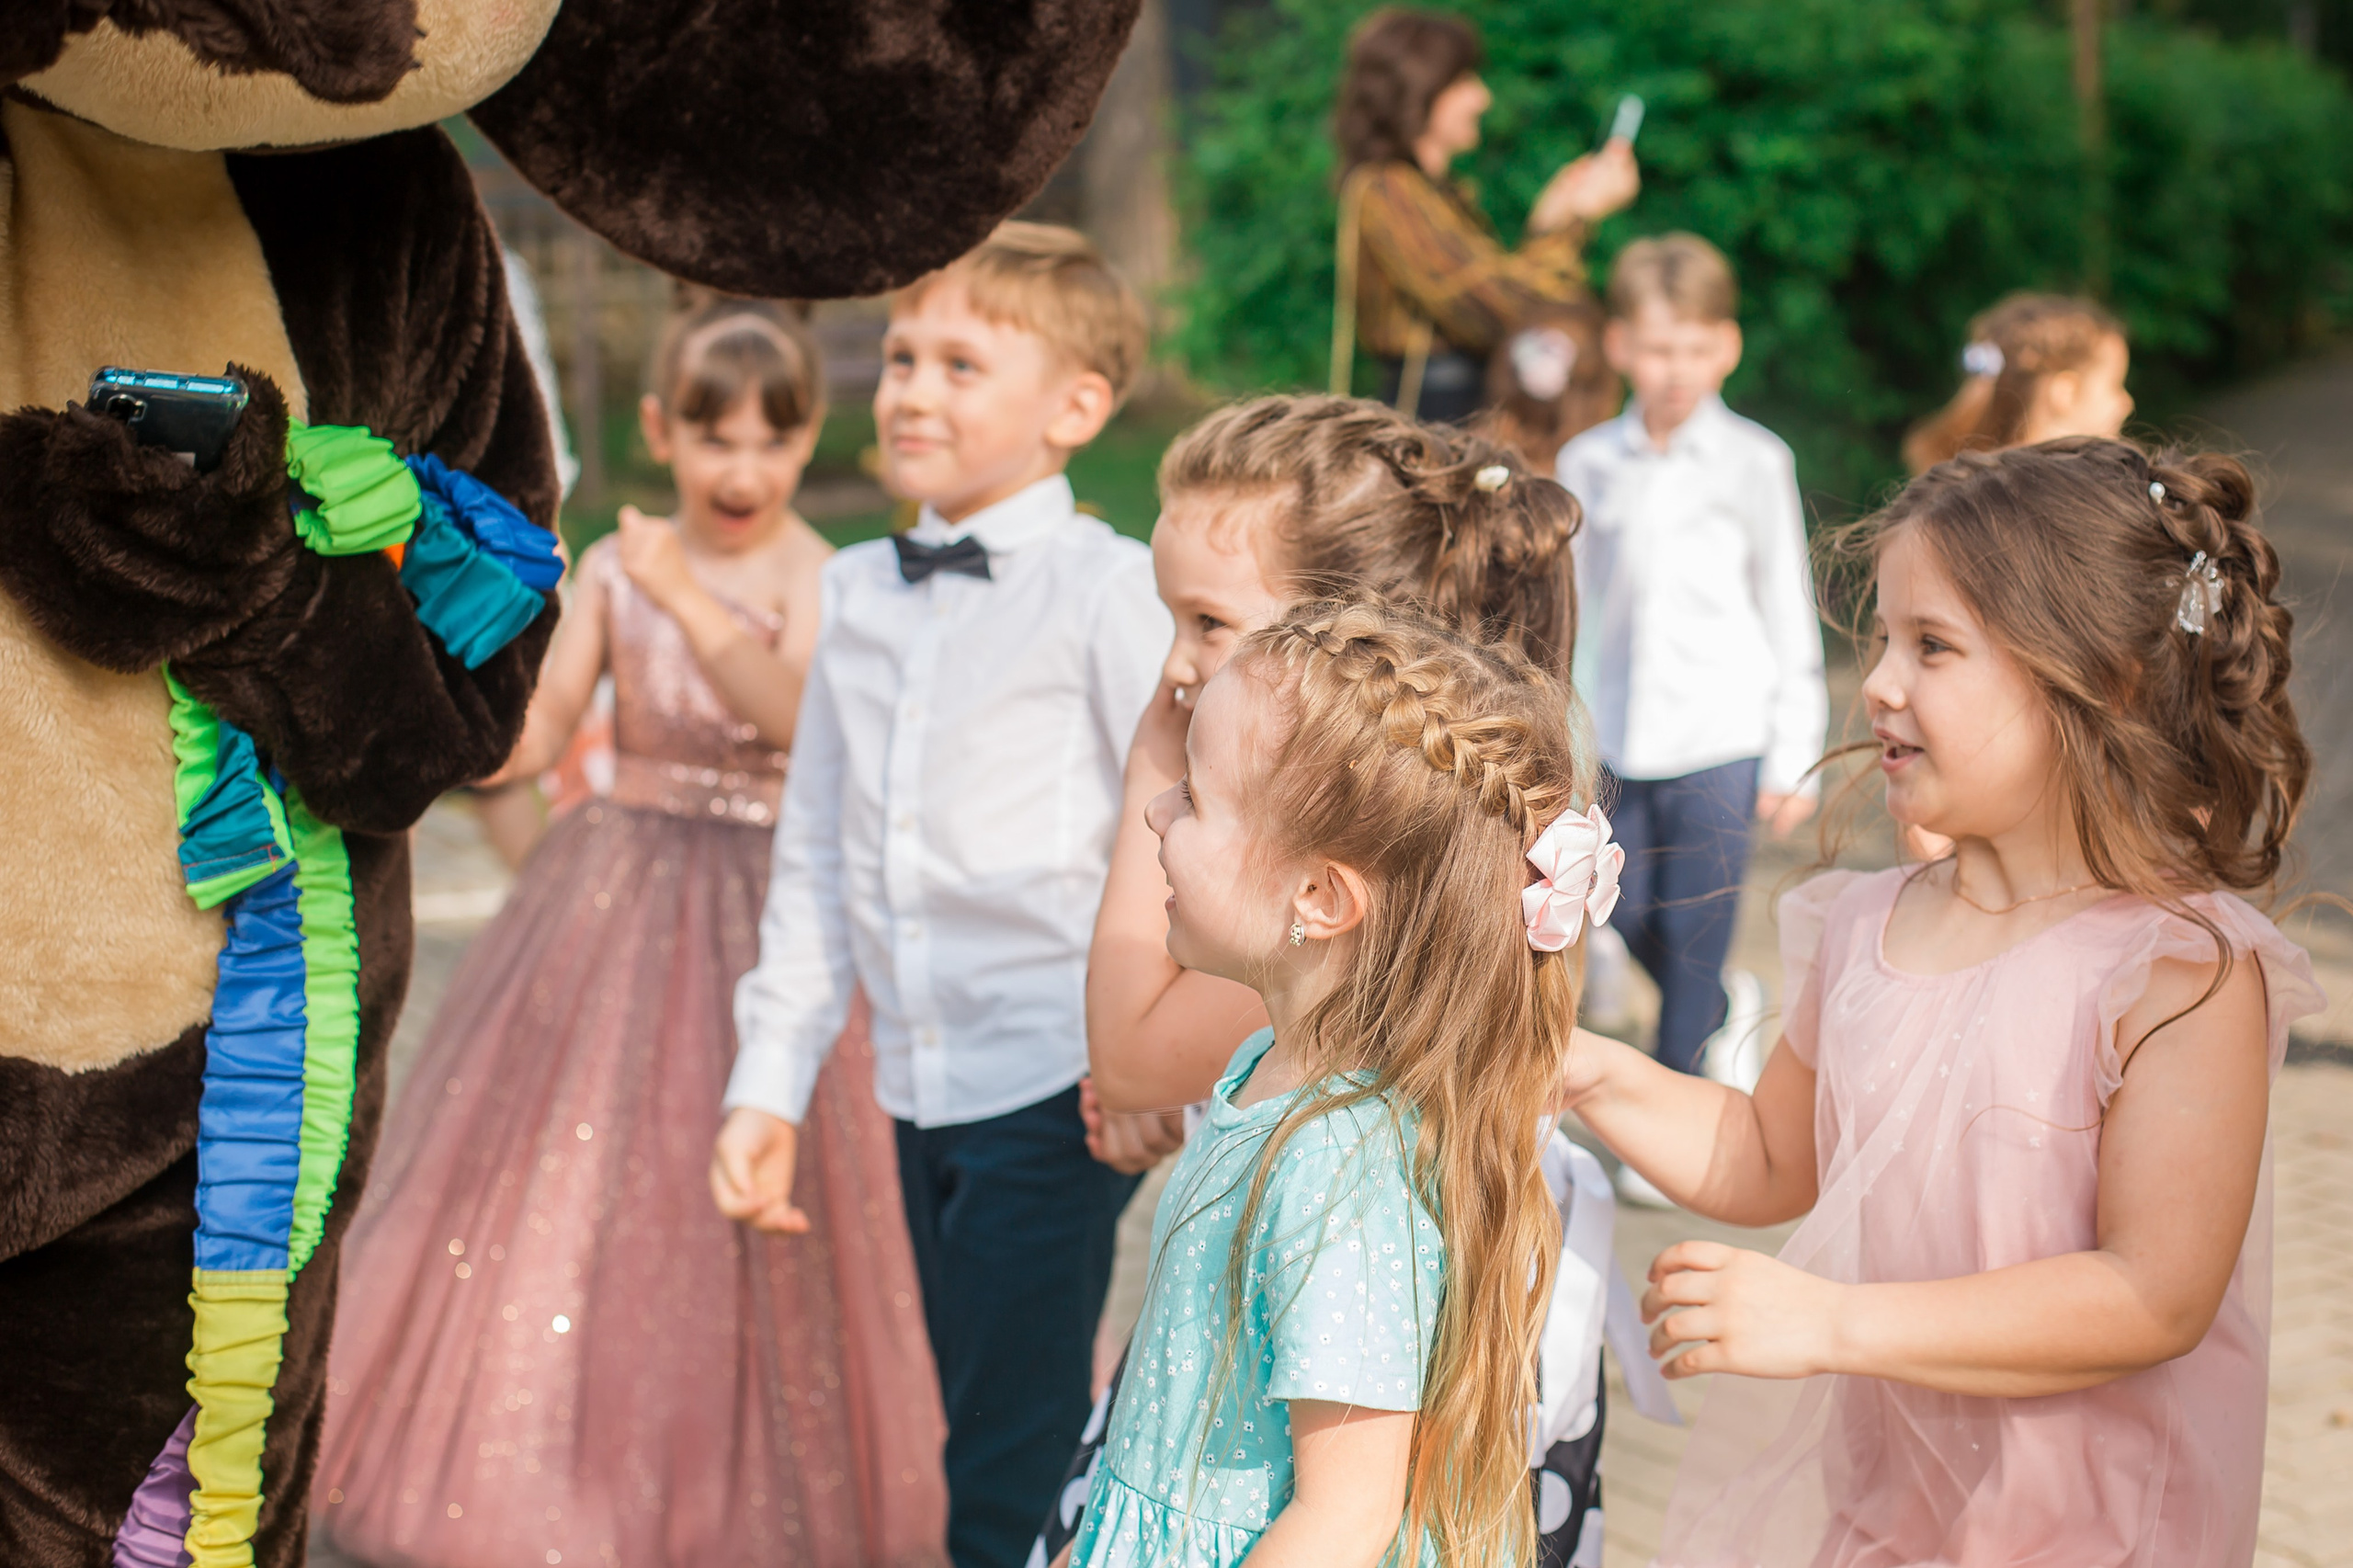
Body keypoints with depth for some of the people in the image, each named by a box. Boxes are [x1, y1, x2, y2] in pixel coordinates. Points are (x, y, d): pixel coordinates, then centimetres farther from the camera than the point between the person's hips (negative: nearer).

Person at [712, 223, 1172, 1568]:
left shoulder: (1106, 590, -9)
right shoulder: (857, 592, 11)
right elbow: (816, 863, 15)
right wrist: (771, 1083, 12)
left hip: (1051, 1094, -7)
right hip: (919, 1091, 7)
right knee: (980, 1446, 17)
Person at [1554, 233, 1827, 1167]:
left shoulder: (1753, 464, -3)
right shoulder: (1587, 464, 4)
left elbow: (1790, 615, 0)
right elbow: (1573, 608, 11)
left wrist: (1795, 757, -2)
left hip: (1720, 738, -3)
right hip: (1622, 738, 4)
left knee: (1693, 934, -1)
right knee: (1628, 917, 7)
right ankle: (1727, 1007, 38)